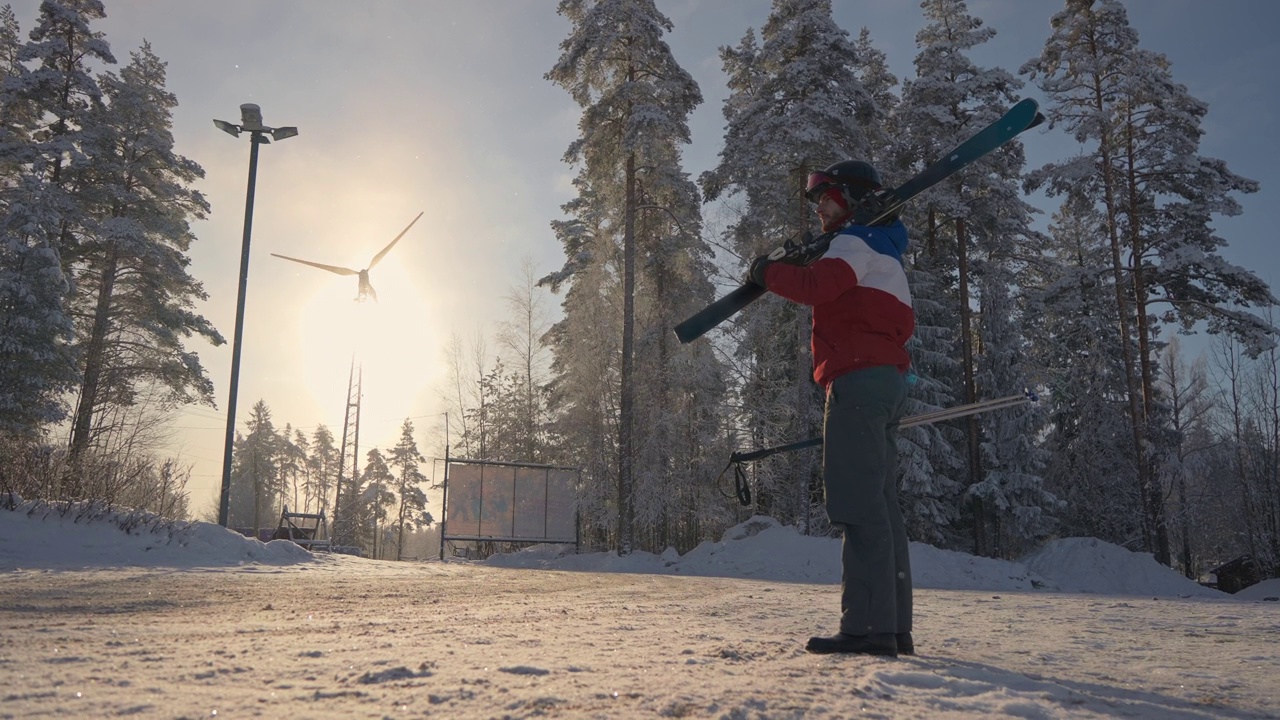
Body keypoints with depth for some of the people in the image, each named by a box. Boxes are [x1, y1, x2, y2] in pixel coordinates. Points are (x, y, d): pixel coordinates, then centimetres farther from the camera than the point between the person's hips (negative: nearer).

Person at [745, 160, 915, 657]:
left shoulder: (857, 241, -2)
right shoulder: (883, 249, 29)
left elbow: (815, 286, -22)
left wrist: (766, 271, -3)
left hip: (860, 378, -10)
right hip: (888, 378, 10)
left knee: (859, 505, -14)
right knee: (880, 506, 8)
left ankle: (867, 627, -16)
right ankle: (894, 627, 9)